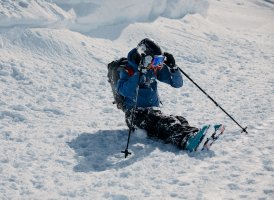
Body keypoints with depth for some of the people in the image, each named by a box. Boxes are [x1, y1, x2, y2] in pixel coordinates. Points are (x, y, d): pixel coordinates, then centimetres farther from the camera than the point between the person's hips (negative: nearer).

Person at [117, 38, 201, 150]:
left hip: (154, 110, 6)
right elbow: (125, 92, -26)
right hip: (136, 114, -6)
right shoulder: (129, 69, -8)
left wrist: (173, 67, -9)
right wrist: (139, 72, -30)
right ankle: (188, 141, -60)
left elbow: (177, 84, 9)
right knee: (165, 123, -35)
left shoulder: (156, 68, 8)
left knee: (179, 120, -26)